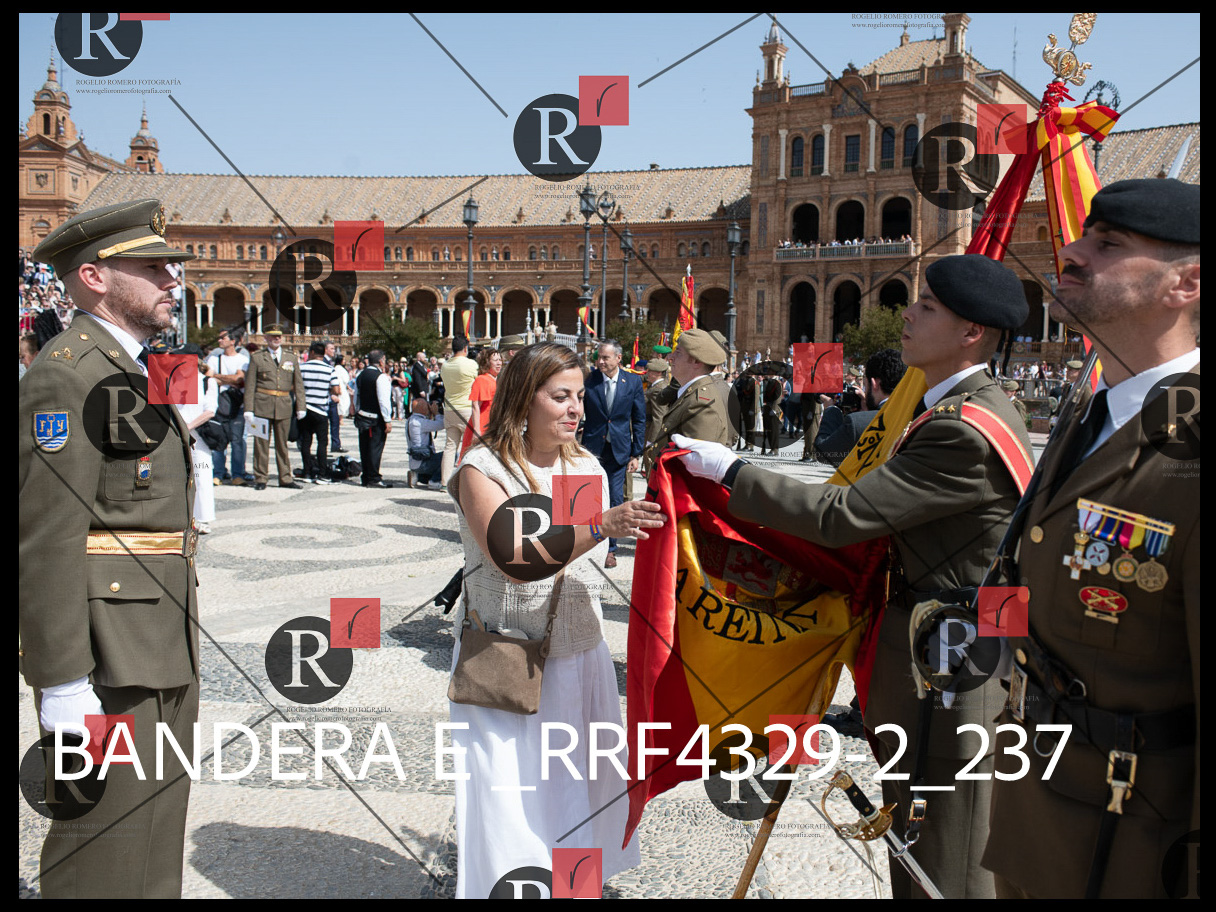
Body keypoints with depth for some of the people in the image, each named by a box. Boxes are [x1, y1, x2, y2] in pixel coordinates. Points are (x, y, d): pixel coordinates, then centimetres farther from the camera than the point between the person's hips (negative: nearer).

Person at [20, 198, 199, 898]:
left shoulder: (139, 371, 17)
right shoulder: (66, 376, -14)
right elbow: (47, 543, -20)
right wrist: (63, 682, -21)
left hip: (163, 650, 10)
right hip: (109, 655, -10)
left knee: (158, 828, 18)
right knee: (106, 850, 0)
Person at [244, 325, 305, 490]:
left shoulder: (292, 358, 13)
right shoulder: (257, 358, 5)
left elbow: (298, 384, 12)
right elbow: (250, 385, 1)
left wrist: (300, 407, 4)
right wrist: (248, 409, -6)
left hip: (284, 406, 2)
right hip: (262, 405, -2)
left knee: (283, 444, 9)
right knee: (261, 443, 1)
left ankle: (285, 478, 15)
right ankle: (260, 479, 8)